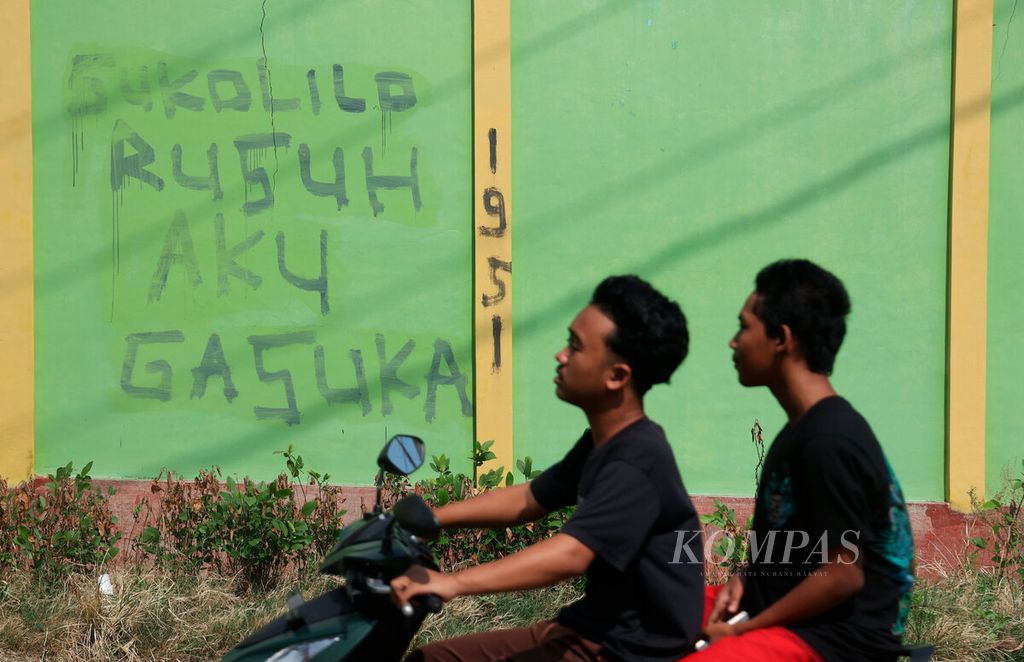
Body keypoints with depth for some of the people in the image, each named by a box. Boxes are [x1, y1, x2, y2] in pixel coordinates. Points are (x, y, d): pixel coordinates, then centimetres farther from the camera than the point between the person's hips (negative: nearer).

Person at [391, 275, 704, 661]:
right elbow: (526, 500, 20)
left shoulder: (635, 463, -23)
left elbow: (570, 555, -35)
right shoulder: (601, 444, 9)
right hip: (591, 628, 10)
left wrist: (454, 583, -42)